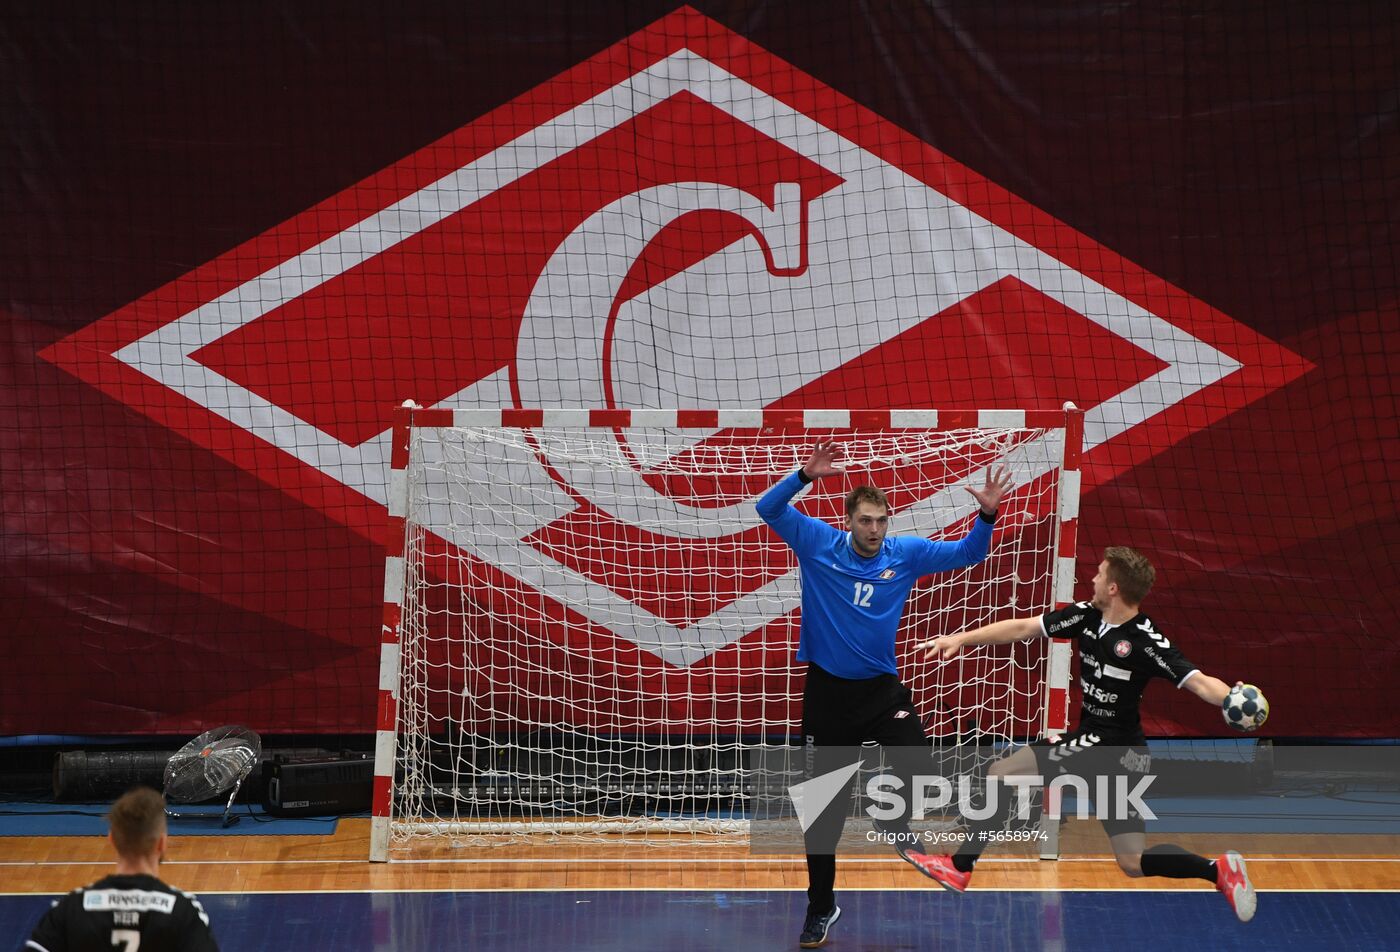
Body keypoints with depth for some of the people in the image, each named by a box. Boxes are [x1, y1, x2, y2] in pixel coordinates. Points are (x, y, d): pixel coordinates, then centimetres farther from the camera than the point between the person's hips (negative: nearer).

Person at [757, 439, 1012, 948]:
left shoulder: (905, 554, 0)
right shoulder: (818, 545, -5)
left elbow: (966, 553, 1)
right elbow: (769, 508, -11)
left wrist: (987, 515, -16)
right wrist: (805, 475, -26)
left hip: (881, 689, 1)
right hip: (827, 691, -1)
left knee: (914, 755, -28)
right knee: (824, 809, 5)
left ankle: (896, 825, 6)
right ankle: (821, 907, 22)